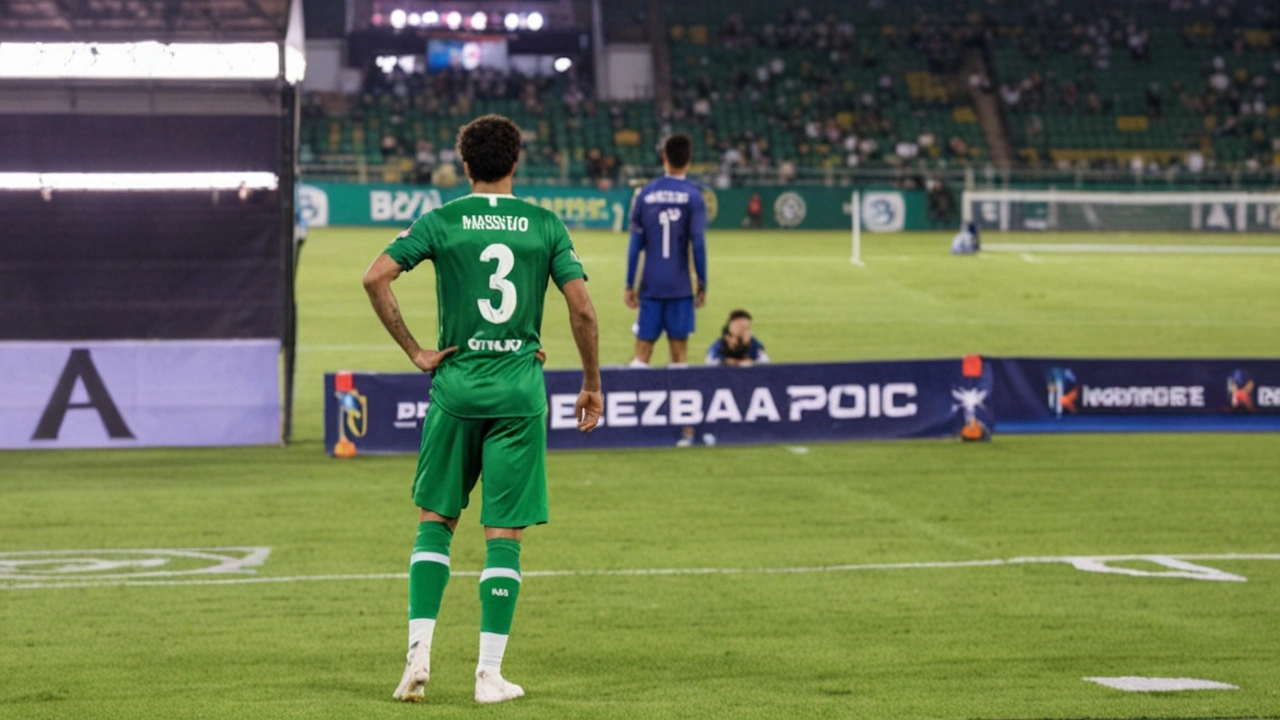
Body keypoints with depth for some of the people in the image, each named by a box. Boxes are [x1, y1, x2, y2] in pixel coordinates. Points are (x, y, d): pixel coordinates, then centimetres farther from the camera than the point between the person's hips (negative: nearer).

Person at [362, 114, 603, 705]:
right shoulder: (545, 225, 3)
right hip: (520, 390, 0)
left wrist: (414, 352, -3)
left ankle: (419, 652, 2)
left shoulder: (441, 221, 2)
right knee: (504, 533, 3)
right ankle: (490, 673, 3)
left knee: (435, 519, 13)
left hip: (457, 385, 0)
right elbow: (582, 308, -3)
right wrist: (591, 384, 7)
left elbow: (375, 276, -9)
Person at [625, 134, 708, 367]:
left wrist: (630, 286, 9)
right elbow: (698, 244, -8)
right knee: (679, 354, 3)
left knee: (642, 354, 4)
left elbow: (635, 245, 3)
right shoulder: (693, 196, -4)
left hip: (650, 285, 2)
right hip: (680, 286, -2)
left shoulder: (645, 194, 3)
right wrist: (702, 285, 0)